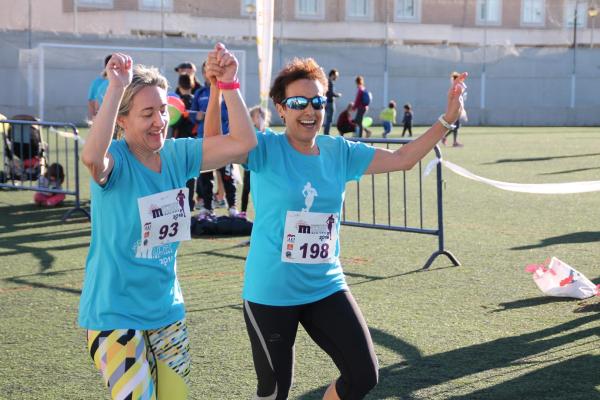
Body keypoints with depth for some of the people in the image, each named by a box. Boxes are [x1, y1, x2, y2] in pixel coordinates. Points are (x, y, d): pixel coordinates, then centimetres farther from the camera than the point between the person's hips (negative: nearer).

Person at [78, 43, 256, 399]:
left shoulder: (178, 154, -2)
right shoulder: (115, 159, -17)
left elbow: (243, 142, -9)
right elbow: (92, 156, -42)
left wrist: (229, 84, -18)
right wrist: (116, 87, -43)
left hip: (167, 310, 6)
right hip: (115, 315, -6)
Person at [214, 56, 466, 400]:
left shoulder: (339, 152, 2)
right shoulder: (266, 149, -12)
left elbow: (403, 158, 7)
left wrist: (447, 119, -2)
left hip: (326, 287, 4)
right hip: (270, 293, -4)